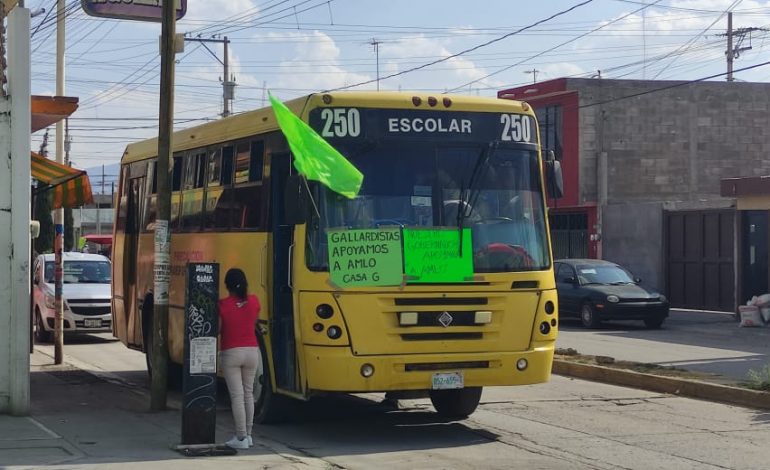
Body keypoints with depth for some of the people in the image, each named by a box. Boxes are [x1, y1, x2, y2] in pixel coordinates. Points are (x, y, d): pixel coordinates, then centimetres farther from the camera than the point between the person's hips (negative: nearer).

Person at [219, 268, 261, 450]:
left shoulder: (222, 305, -11)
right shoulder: (254, 301, -1)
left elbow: (217, 330, -7)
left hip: (230, 353, -4)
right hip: (252, 351, 4)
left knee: (236, 396, -1)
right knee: (248, 393, 15)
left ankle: (241, 438, -3)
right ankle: (247, 434, 19)